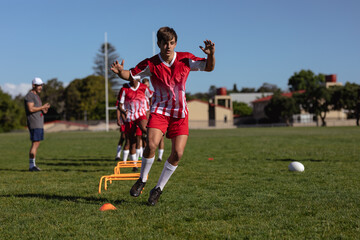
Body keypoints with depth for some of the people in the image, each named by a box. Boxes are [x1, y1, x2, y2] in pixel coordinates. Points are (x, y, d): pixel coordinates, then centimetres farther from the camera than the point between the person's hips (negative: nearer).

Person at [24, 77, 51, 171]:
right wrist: (43, 107, -14)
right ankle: (31, 165, -8)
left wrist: (44, 110, 5)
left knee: (36, 144, 9)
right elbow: (31, 109, -21)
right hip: (34, 124, -10)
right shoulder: (30, 96, -10)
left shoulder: (36, 96, 21)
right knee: (35, 144, -10)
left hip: (39, 124, 10)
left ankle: (33, 165, 12)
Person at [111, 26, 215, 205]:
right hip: (159, 110, -2)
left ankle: (158, 189, 10)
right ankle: (142, 180, 4)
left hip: (180, 113, 2)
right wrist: (120, 71, -22)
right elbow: (131, 76, 0)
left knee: (177, 153, -9)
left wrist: (211, 54, -23)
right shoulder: (150, 64, -8)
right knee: (151, 144, -23)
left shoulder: (185, 59, -5)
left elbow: (209, 67, -2)